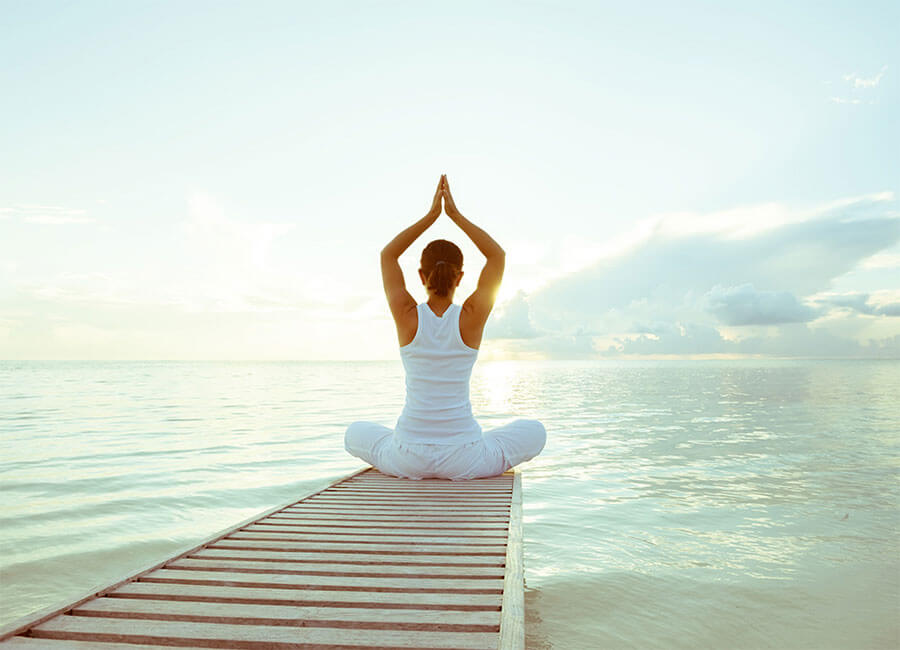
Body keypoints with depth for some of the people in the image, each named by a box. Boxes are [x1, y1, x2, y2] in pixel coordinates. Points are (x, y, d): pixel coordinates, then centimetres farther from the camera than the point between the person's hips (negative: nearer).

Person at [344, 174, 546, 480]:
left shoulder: (408, 317, -9)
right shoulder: (471, 318, -10)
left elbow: (387, 255, 8)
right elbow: (498, 256, 4)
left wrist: (431, 215, 7)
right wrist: (455, 215, 4)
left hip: (407, 460, 1)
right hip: (464, 461, 0)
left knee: (356, 433, 32)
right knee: (534, 431, 26)